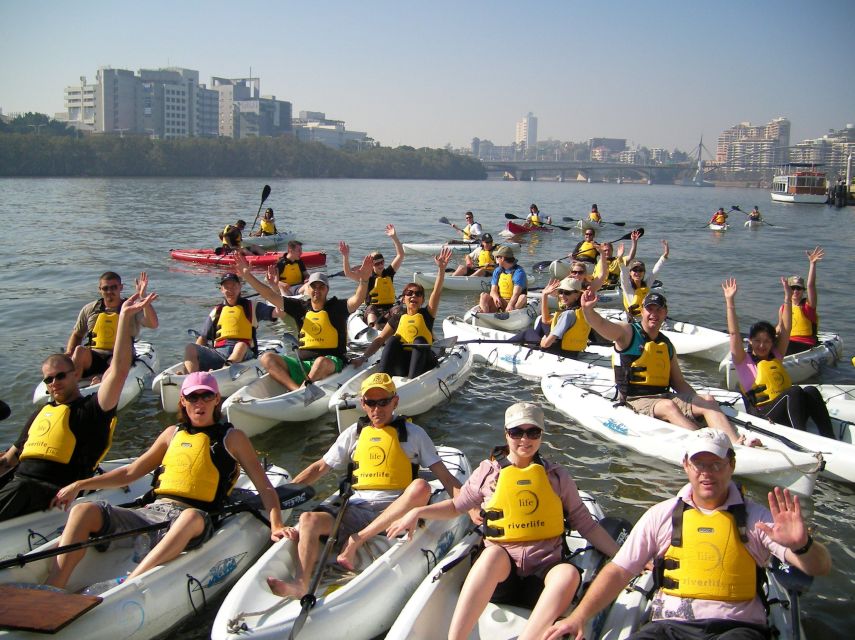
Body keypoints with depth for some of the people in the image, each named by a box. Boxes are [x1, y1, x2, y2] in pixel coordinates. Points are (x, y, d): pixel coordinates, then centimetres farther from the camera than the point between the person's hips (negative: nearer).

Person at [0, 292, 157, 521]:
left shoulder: (91, 409, 7)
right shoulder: (40, 413, 29)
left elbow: (119, 370, -7)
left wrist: (125, 317, -13)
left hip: (53, 491, -6)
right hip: (18, 483, 6)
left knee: (19, 490, -31)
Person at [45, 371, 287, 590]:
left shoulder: (231, 438, 10)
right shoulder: (174, 433, 22)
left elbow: (265, 487, 4)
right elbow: (131, 472, 29)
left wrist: (276, 525, -13)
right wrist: (79, 485, 22)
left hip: (193, 520, -5)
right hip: (151, 513, 5)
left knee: (191, 518, -41)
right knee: (84, 511, -16)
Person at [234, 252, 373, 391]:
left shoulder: (336, 307, 2)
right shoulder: (301, 307, 11)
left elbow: (357, 300, -17)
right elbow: (271, 296, 9)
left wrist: (364, 280, -36)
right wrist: (247, 275, 2)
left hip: (331, 363, -5)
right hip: (302, 363, 5)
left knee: (322, 362, -39)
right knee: (266, 358, -13)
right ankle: (296, 389, -32)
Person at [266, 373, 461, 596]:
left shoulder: (413, 433, 12)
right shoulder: (354, 433, 19)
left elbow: (443, 474, 7)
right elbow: (319, 468, 20)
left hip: (395, 511, -2)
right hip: (356, 508, 2)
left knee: (421, 486, -33)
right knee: (309, 519, -24)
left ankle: (356, 540, -33)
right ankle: (301, 583, -44)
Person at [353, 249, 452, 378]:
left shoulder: (426, 314, 9)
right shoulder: (397, 318, 14)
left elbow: (437, 292, -5)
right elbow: (380, 339, 8)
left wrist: (441, 268, -19)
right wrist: (363, 357, -6)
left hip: (423, 363, -1)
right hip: (400, 365, 2)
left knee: (420, 341, -26)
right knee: (393, 340, -20)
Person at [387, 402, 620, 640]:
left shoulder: (557, 476, 11)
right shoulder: (488, 472, 9)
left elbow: (586, 524, 15)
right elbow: (456, 506, 20)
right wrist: (418, 512, 6)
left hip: (542, 576, 1)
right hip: (499, 572, -1)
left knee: (570, 573, -33)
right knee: (495, 553, -36)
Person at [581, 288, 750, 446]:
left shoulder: (667, 345, 18)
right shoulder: (627, 333, 0)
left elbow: (679, 382, 19)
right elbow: (601, 325, -20)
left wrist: (698, 401, 2)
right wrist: (588, 309, -43)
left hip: (664, 397, 6)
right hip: (635, 400, -6)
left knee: (708, 400, -14)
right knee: (668, 406, -35)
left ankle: (736, 444, -32)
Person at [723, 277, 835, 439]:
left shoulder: (776, 356, 23)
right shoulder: (744, 361, 7)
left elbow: (785, 330, 16)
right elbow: (734, 333, -4)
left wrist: (787, 299, 11)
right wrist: (730, 302, -11)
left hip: (788, 412, 5)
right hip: (762, 416, -5)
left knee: (811, 391, -23)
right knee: (795, 391, -29)